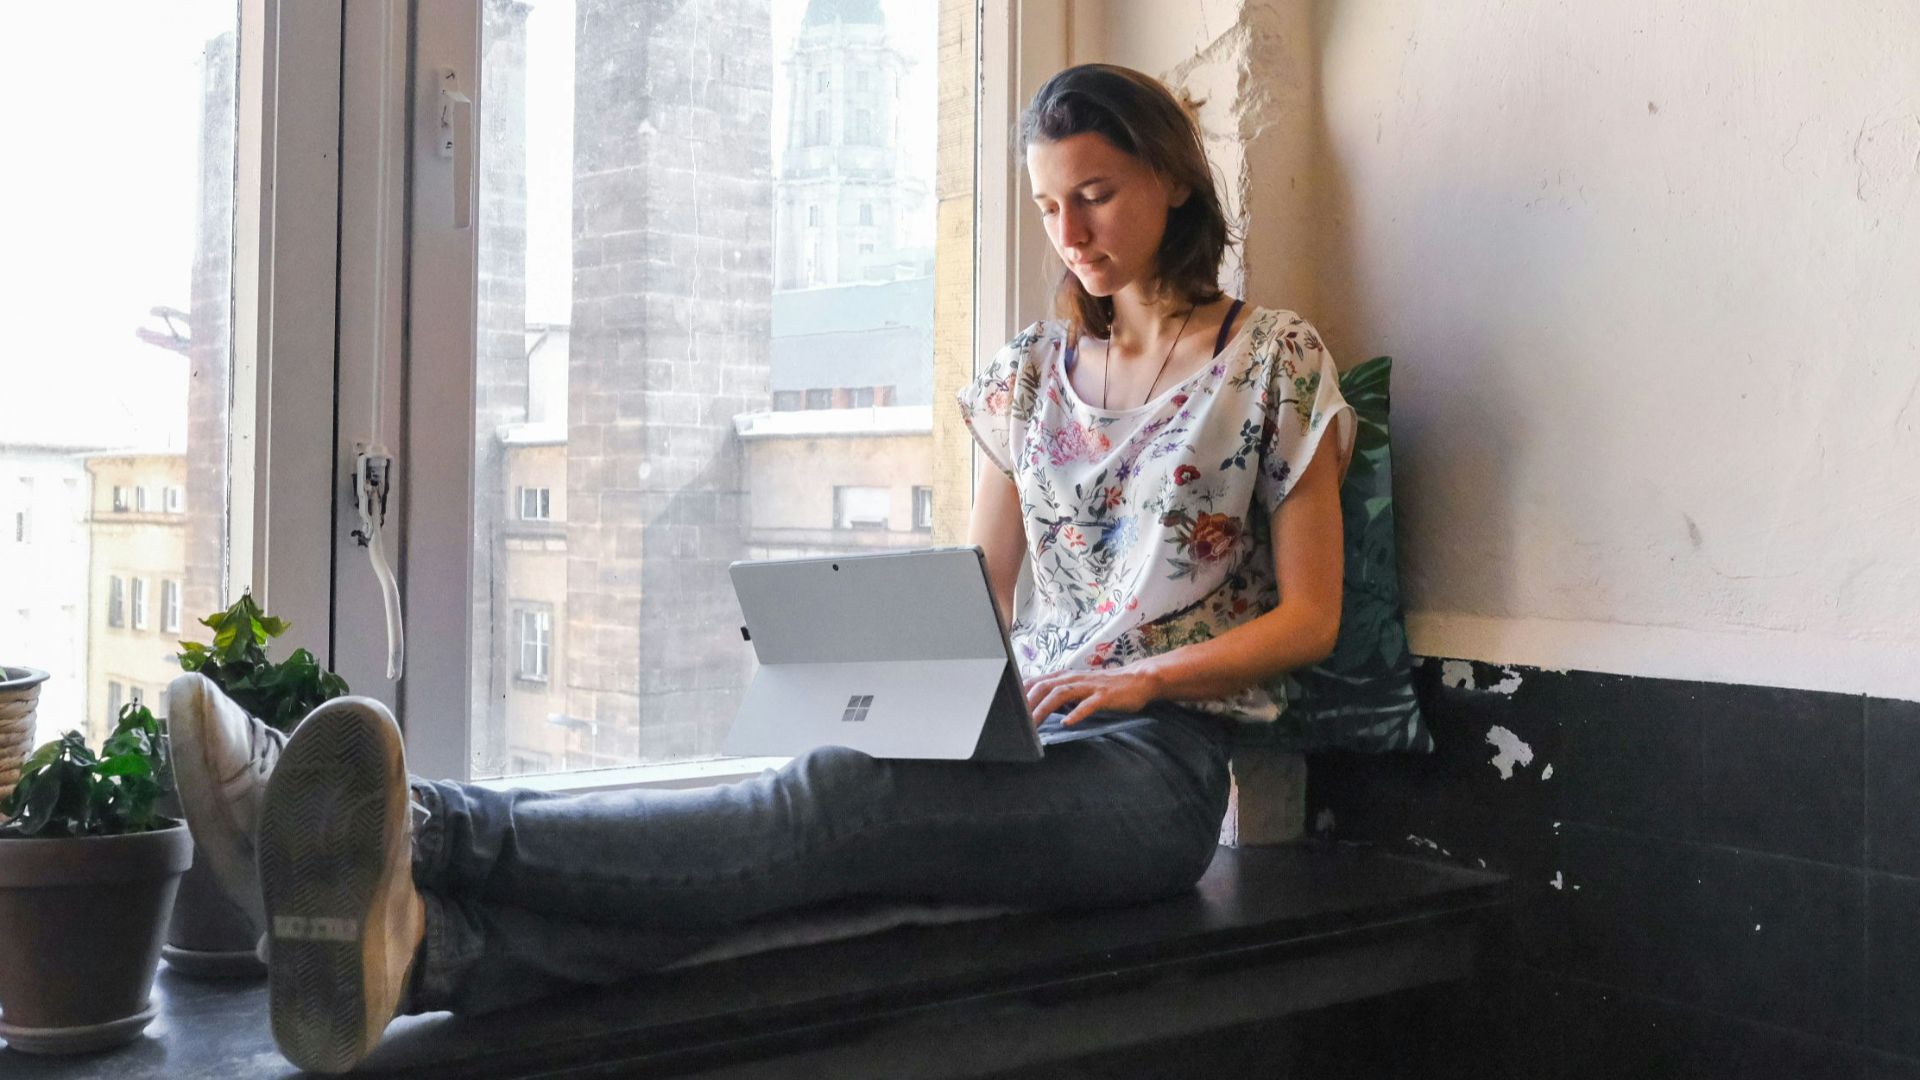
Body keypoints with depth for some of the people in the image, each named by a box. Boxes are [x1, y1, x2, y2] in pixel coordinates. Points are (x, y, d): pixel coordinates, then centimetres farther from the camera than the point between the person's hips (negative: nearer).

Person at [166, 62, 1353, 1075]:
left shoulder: (1276, 358, 3)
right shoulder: (1034, 370, 17)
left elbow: (1310, 615, 1)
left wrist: (1136, 678, -15)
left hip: (1156, 761, -4)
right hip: (1022, 733, 4)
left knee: (840, 798, -34)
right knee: (827, 823, -29)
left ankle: (436, 831, -52)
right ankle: (420, 942, -53)